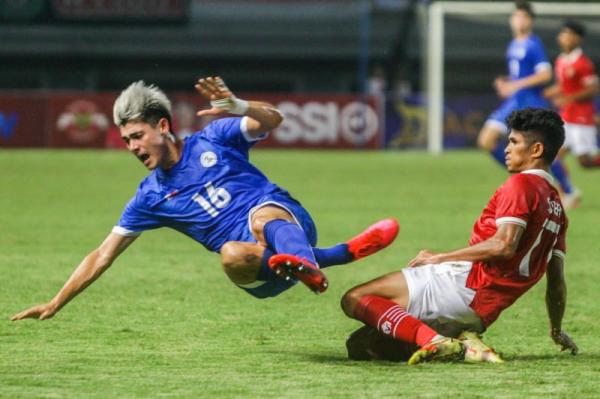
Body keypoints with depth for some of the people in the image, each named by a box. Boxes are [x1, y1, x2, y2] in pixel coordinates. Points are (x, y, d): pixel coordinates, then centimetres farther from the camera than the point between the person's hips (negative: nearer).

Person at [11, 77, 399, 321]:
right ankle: (343, 253, -37)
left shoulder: (212, 139, 5)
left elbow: (272, 120, -6)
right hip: (260, 268, 2)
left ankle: (303, 263, -71)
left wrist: (238, 108, -29)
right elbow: (103, 255, 14)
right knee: (231, 254, -35)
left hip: (287, 219, -2)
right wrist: (55, 304, 10)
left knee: (261, 215, -38)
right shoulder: (150, 198, 13)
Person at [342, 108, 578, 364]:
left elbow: (504, 245, -19)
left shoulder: (521, 184, -5)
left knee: (353, 300, -12)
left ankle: (433, 341, -27)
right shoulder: (556, 205, 22)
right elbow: (556, 278, 23)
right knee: (358, 346, 8)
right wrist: (557, 331, 35)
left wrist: (442, 257, -11)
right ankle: (462, 343, -4)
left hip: (464, 281, -9)